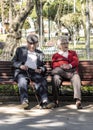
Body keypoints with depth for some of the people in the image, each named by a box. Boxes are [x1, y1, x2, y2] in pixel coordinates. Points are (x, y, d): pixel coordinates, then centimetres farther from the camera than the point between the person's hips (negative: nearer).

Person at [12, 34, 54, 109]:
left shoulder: (40, 54, 27)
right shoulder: (20, 50, 22)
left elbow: (43, 66, 24)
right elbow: (14, 61, 15)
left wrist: (41, 70, -1)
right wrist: (20, 66, -7)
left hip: (34, 72, 1)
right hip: (22, 72, -1)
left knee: (42, 81, -32)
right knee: (23, 81, -37)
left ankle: (44, 101, -45)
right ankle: (24, 101, -47)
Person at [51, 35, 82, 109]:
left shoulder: (73, 53, 30)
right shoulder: (55, 55, 27)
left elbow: (76, 61, 9)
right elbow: (54, 64, 8)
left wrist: (70, 65, -14)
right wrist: (61, 66, -14)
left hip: (72, 71, 0)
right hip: (60, 71, 0)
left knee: (76, 78, -35)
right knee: (55, 78, -36)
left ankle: (78, 100, -48)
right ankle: (56, 100, -37)